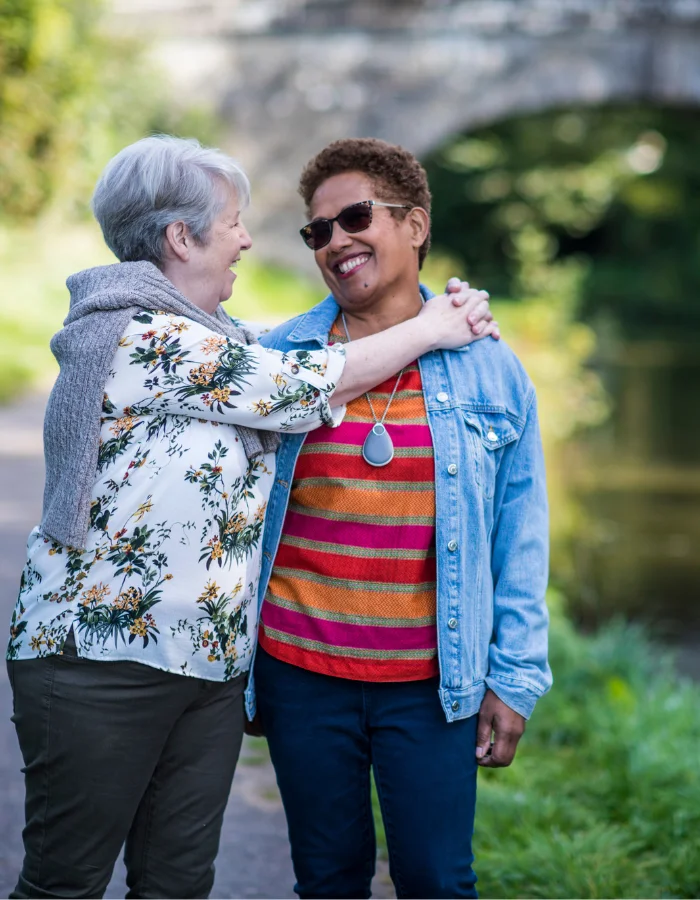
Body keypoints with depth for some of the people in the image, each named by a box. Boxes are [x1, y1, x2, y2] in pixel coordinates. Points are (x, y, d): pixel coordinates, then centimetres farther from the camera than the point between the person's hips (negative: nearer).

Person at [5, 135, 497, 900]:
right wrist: (430, 330, 0)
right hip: (102, 659, -9)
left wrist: (443, 318, 9)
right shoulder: (141, 340, -16)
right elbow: (306, 388, -13)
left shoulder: (207, 340, 13)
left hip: (209, 664, 9)